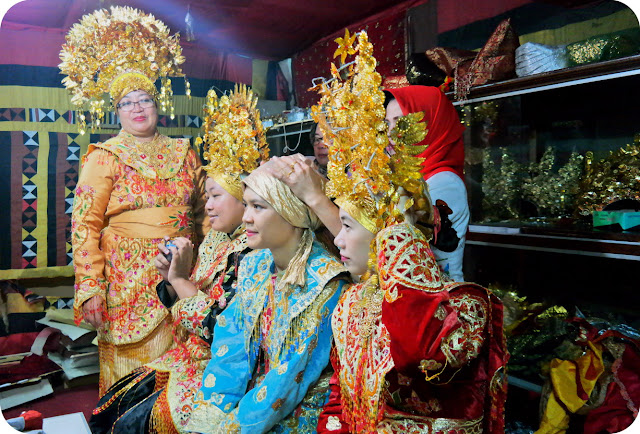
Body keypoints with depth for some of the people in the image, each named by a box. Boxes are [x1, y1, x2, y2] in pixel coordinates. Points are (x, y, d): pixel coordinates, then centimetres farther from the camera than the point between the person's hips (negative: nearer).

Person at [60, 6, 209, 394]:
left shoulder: (182, 151, 10)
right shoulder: (105, 156, 0)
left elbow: (204, 210, 14)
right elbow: (85, 225, -5)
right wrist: (91, 289, -12)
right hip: (128, 280, -3)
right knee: (132, 374, 5)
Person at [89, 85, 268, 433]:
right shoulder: (213, 241, 6)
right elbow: (183, 307, 12)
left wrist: (181, 279, -17)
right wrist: (170, 278, -8)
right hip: (191, 358, 8)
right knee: (115, 405, 4)